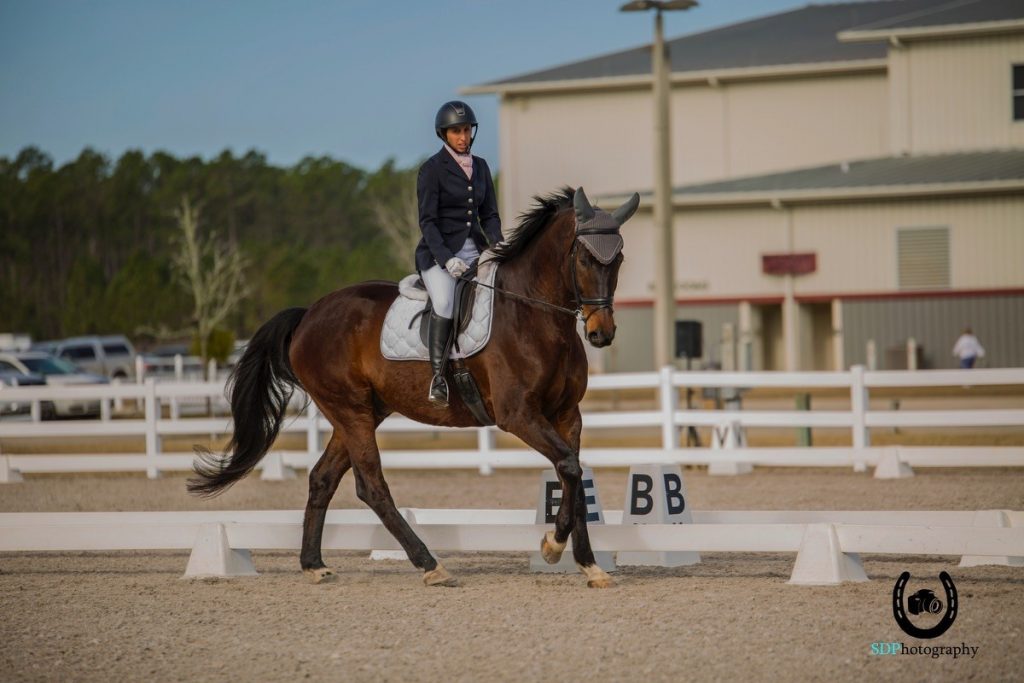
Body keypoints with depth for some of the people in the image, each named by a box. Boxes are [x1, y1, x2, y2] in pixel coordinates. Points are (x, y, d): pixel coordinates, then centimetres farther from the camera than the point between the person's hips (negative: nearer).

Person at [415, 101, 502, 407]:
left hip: (474, 250, 6)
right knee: (445, 303, -31)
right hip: (439, 253, -6)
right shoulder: (432, 169, -5)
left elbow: (489, 215, 14)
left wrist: (499, 246, -4)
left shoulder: (480, 167, 12)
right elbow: (427, 221, -11)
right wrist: (447, 259, -23)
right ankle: (437, 378, -25)